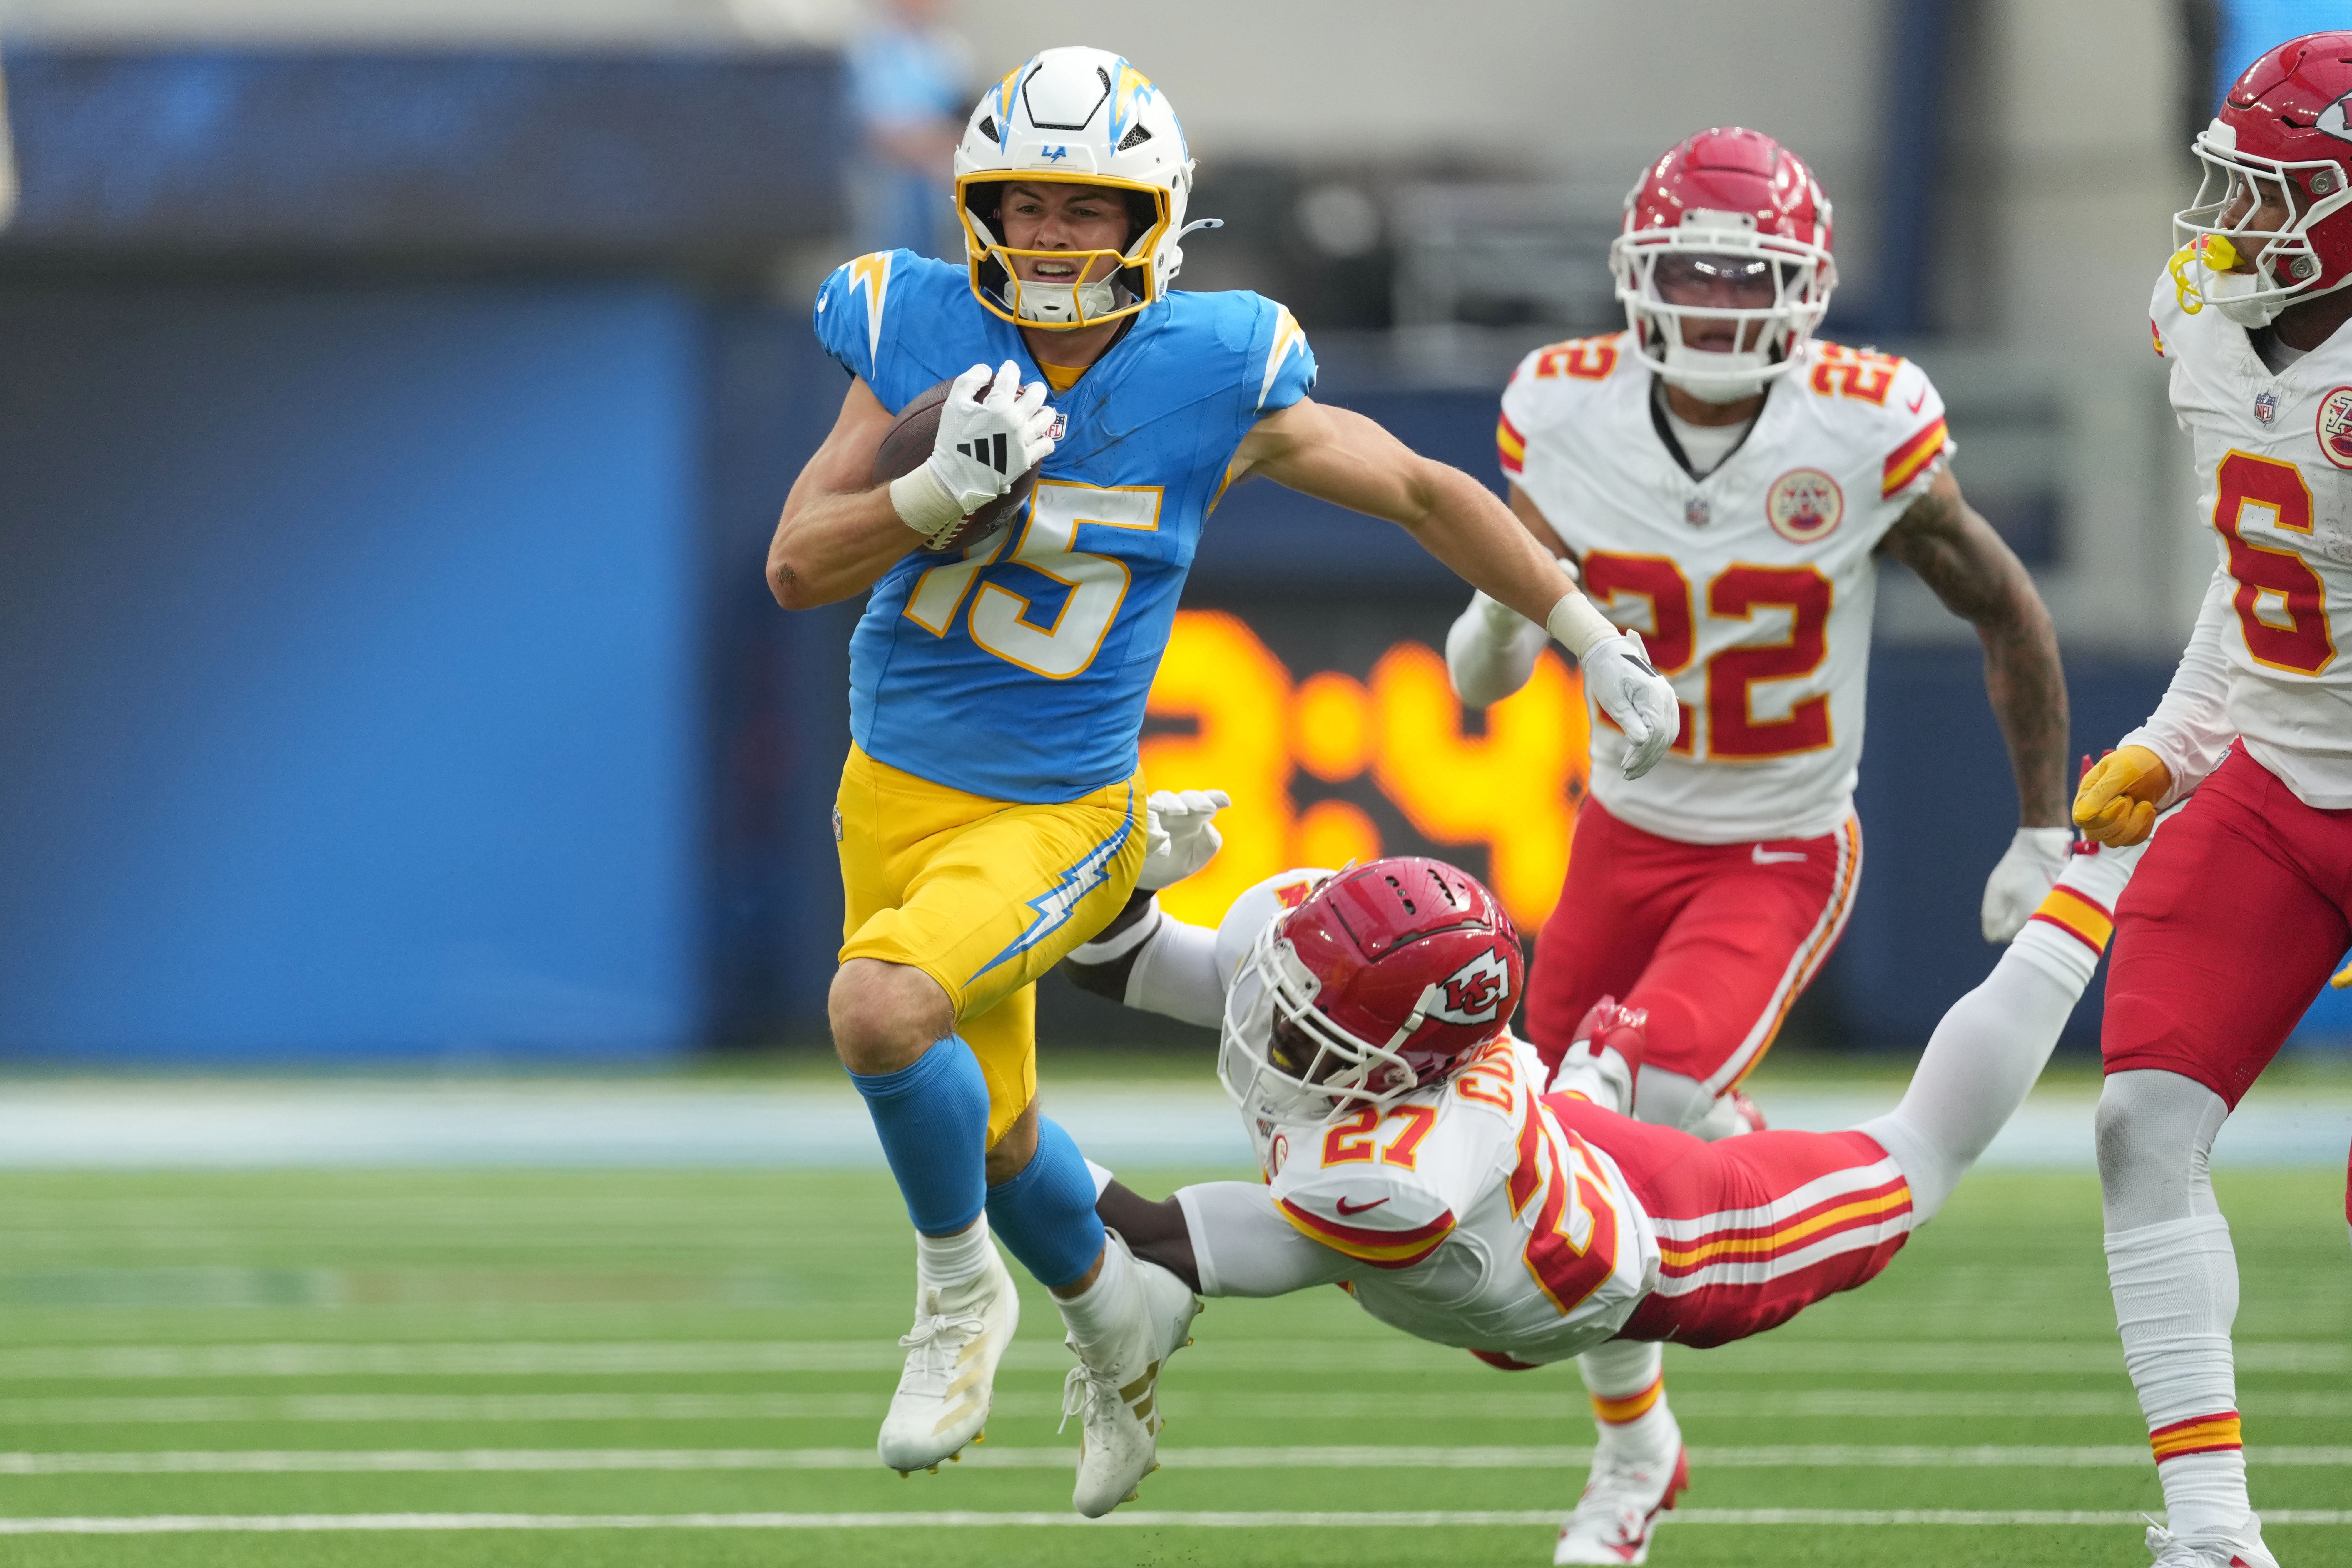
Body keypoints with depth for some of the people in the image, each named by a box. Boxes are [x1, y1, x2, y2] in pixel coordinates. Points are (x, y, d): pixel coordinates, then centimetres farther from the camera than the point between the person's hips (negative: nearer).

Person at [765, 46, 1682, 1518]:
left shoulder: (1215, 379, -14)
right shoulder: (919, 335, -9)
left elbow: (1425, 493, 0)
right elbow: (798, 566, -10)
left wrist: (1600, 644, 7)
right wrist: (941, 489, -28)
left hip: (1054, 815, -4)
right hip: (897, 788, 4)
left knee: (882, 1009, -30)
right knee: (993, 1133, 18)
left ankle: (961, 1285, -3)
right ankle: (1116, 1315, 49)